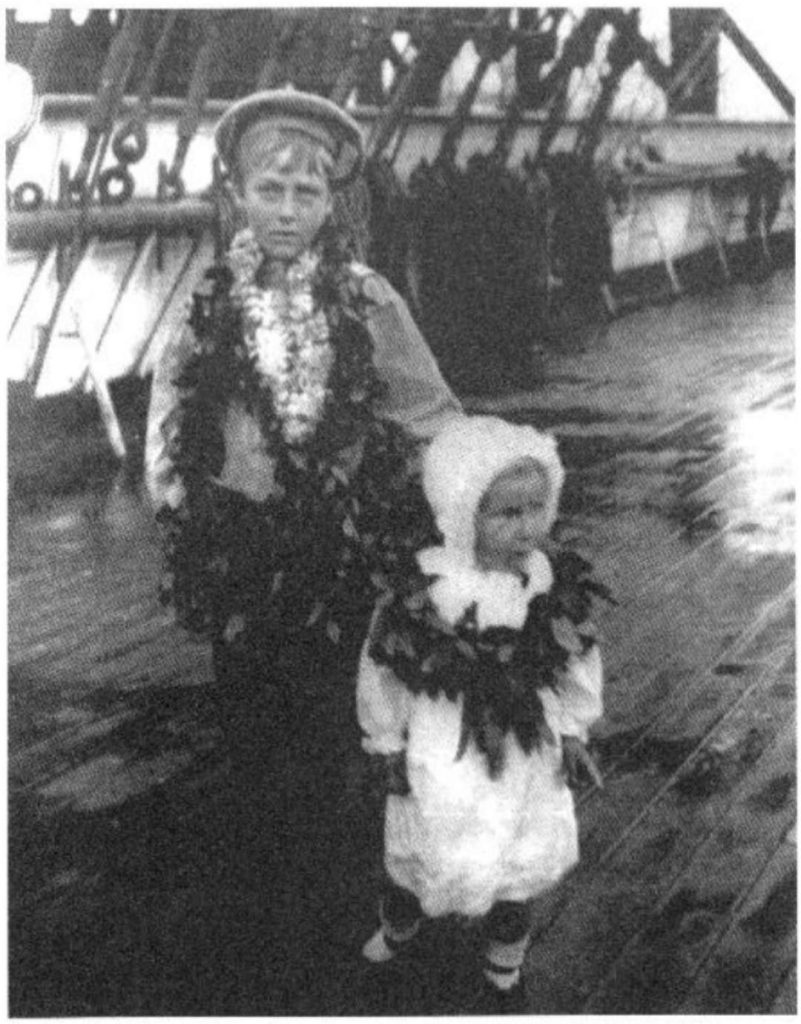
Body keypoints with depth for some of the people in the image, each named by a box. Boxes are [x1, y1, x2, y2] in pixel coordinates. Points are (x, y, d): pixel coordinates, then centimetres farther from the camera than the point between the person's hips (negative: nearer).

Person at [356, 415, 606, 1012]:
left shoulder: (557, 584, -15)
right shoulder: (425, 598, -26)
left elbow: (579, 657, 2)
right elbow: (382, 671, -11)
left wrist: (573, 729, 4)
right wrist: (387, 744, -2)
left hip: (529, 758, 3)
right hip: (445, 763, -2)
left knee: (521, 872, 17)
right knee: (420, 863, 19)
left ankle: (504, 977, 44)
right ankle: (398, 930, 54)